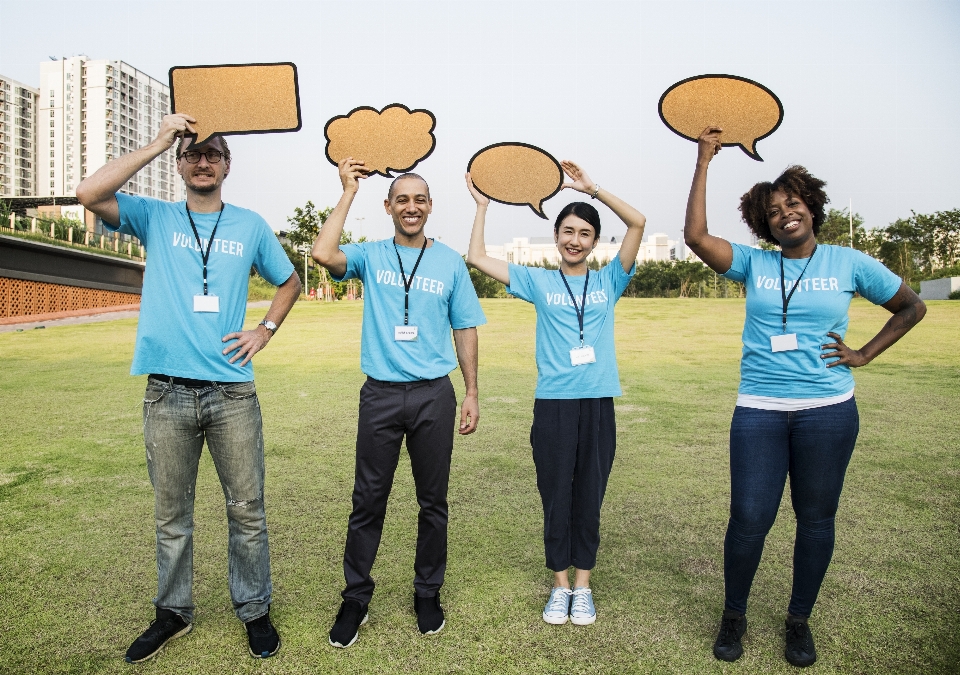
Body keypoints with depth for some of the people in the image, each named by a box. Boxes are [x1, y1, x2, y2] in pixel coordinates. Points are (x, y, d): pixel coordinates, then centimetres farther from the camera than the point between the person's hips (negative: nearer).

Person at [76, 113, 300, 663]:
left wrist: (266, 330, 6)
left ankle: (255, 610, 24)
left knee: (247, 510, 7)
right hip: (168, 392, 0)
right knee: (172, 515, 13)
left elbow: (290, 281, 21)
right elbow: (90, 193, -12)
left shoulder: (250, 225, 9)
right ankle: (174, 613, 31)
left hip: (232, 391, 0)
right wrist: (157, 143, -9)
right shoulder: (155, 217, 6)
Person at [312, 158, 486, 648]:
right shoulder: (370, 256, 3)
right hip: (381, 393, -1)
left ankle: (428, 594, 28)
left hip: (434, 395, 1)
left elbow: (465, 329, 9)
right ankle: (355, 599, 22)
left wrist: (471, 394, 4)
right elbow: (323, 254, -18)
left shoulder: (450, 262, 6)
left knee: (433, 501, 10)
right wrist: (348, 193, -9)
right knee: (368, 501, 6)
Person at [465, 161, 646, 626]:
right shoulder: (539, 282, 7)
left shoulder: (607, 282, 8)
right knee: (555, 497, 7)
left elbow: (637, 222, -1)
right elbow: (477, 258, 5)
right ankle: (560, 584, 22)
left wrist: (592, 188, -2)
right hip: (553, 404, 0)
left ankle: (582, 585, 22)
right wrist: (483, 205, 7)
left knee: (589, 497, 9)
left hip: (598, 403, 1)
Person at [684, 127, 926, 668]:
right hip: (759, 411, 0)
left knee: (816, 519, 10)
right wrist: (704, 161, -9)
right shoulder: (754, 264, 4)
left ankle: (800, 621, 30)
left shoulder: (848, 263, 4)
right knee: (749, 519, -2)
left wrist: (865, 355, 4)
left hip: (828, 410, 1)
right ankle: (734, 616, 21)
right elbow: (696, 235, -11)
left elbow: (912, 307, 15)